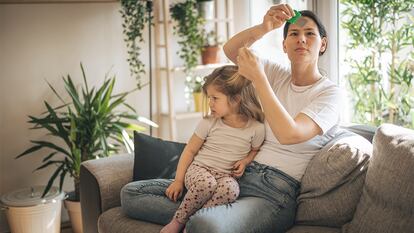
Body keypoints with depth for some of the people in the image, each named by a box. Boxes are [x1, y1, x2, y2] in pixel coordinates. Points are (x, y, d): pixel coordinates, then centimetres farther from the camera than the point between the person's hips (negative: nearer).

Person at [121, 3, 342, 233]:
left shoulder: (330, 92, -4)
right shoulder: (279, 76, 13)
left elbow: (288, 135, -20)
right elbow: (230, 50, 6)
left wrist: (258, 77, -18)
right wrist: (264, 27, -12)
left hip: (275, 194, -6)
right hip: (238, 178, 7)